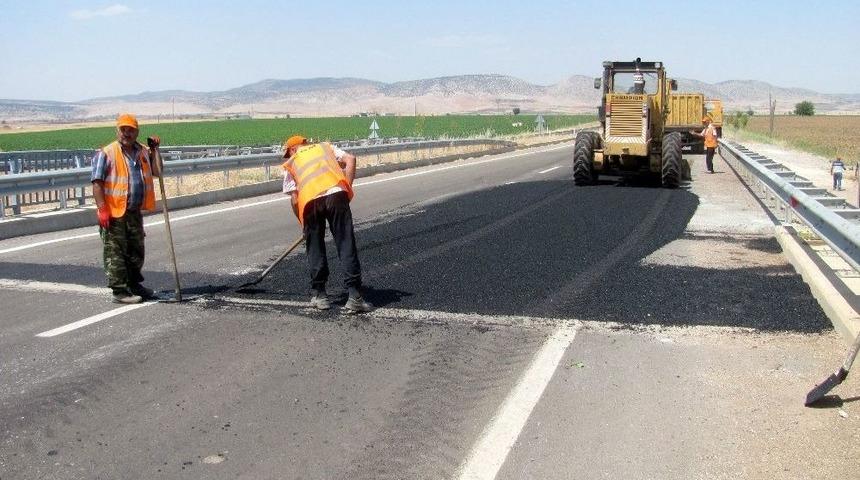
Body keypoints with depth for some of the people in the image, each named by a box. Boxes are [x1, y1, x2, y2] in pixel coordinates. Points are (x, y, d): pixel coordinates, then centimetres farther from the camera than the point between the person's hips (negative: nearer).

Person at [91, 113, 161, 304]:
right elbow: (97, 183, -12)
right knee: (115, 253, -1)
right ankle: (120, 290, 4)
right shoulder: (106, 154, -8)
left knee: (136, 252, 17)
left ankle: (134, 284, 33)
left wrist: (155, 149, 1)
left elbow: (157, 172, 3)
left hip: (135, 212, 7)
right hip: (114, 214, -7)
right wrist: (102, 209, -18)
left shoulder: (143, 152, 11)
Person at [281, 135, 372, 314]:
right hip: (336, 194, 0)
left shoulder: (290, 164, 27)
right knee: (346, 246, 0)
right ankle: (354, 297, -5)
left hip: (310, 202, 0)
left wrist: (303, 224, 27)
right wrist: (347, 187, 13)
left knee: (315, 250, 16)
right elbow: (350, 159, 12)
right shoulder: (325, 146, 31)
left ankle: (319, 295, 23)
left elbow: (295, 200, 16)